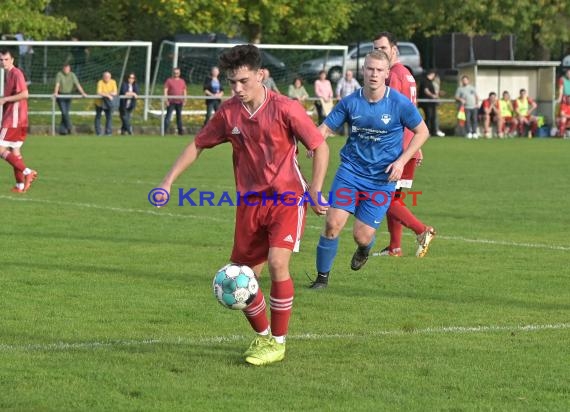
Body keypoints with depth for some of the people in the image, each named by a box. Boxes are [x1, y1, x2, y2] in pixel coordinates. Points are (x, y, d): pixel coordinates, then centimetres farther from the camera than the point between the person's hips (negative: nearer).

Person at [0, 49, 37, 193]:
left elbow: (24, 94, -24)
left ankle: (27, 172, -13)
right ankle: (20, 185, 13)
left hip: (14, 119, -10)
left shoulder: (16, 74, -14)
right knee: (14, 151, 11)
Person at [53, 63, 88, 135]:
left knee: (66, 113, 3)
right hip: (60, 96, -4)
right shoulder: (59, 74, -11)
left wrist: (83, 93, -17)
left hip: (68, 96, 4)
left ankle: (62, 130, 7)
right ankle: (69, 127, -11)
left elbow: (77, 84, -6)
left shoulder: (72, 75, 0)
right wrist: (56, 93, -40)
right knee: (64, 112, -14)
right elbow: (57, 84, -24)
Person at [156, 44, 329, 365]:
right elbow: (198, 145, 11)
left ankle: (278, 343, -7)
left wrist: (316, 190, -16)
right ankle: (263, 336, 28)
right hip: (250, 202, 5)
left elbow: (320, 146, -7)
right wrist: (169, 181, 4)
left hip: (287, 198, -5)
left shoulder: (285, 109, -14)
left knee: (277, 263, -22)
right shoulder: (229, 112, 0)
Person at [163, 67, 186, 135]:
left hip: (179, 102, 4)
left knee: (179, 116, 10)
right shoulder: (169, 80, 1)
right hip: (171, 102, -4)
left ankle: (180, 130, 17)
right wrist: (166, 100, -12)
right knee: (168, 116, -8)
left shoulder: (182, 81, 13)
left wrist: (184, 100, 10)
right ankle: (165, 130, -9)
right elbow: (165, 90, -4)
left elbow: (184, 91, 18)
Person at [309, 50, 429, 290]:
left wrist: (401, 161, -9)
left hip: (382, 179, -1)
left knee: (362, 236, -4)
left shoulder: (400, 103, -9)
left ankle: (364, 249, 37)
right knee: (333, 223, -14)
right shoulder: (350, 102, -3)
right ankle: (322, 276, 5)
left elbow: (422, 132, 2)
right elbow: (326, 128, 3)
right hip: (351, 171, 2)